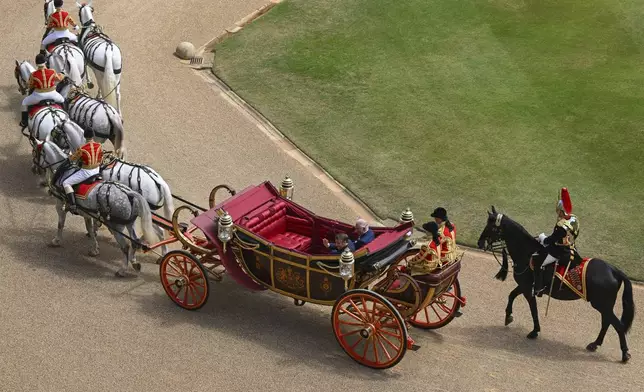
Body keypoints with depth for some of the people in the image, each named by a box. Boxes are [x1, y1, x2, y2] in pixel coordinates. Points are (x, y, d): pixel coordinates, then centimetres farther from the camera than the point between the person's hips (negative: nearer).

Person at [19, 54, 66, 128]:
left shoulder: (33, 75, -17)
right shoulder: (52, 72, -14)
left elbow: (30, 86, -2)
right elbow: (59, 79, 7)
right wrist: (62, 76, 30)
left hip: (39, 95, -1)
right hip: (52, 95, 1)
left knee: (25, 103, 25)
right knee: (62, 100, 35)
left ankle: (24, 122, 27)